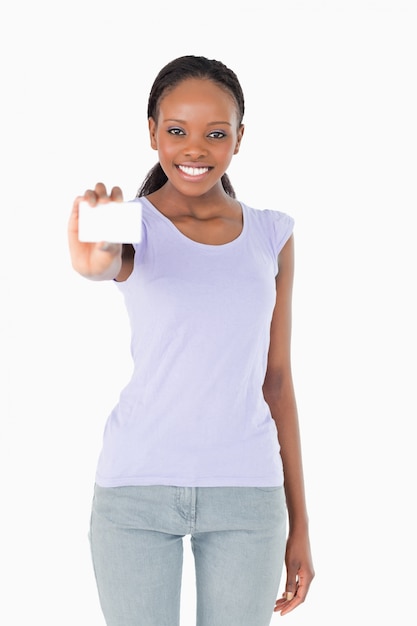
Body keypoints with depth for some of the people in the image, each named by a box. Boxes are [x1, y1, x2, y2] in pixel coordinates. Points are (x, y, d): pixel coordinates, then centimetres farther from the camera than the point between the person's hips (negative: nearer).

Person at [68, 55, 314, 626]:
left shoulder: (272, 236, 6)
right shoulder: (136, 225, -2)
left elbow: (276, 379, 9)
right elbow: (111, 262, -27)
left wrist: (299, 523, 9)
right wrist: (94, 261, -53)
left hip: (246, 490, 2)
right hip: (137, 489, -2)